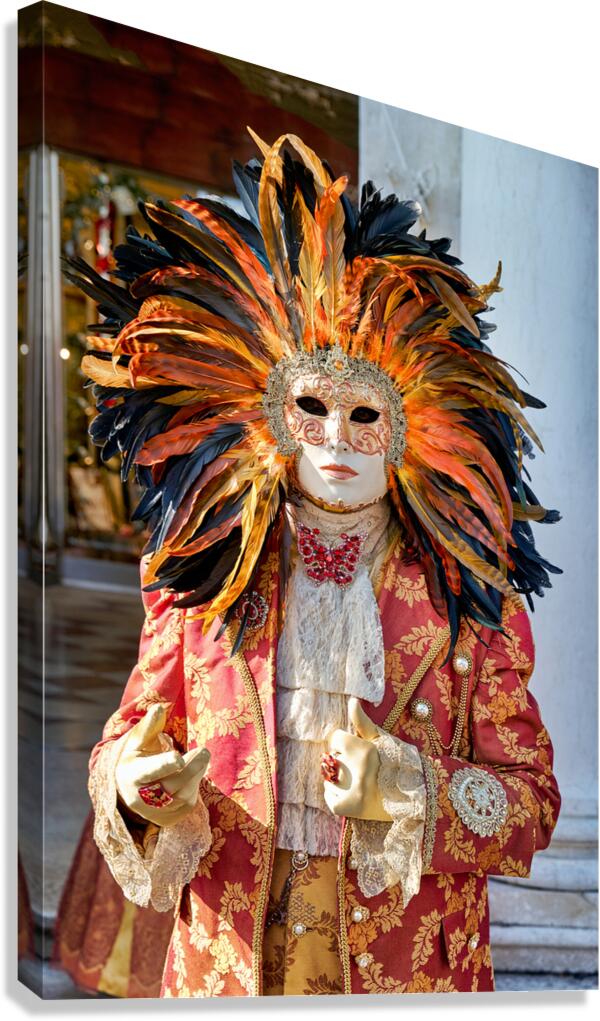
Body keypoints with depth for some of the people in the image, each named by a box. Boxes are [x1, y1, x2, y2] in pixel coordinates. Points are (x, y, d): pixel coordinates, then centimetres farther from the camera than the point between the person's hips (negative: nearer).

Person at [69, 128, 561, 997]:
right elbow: (126, 739, 4)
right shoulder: (204, 577, -1)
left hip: (409, 970, -1)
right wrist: (139, 784, -19)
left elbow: (532, 806, -5)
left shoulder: (471, 596, -4)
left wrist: (412, 789, -23)